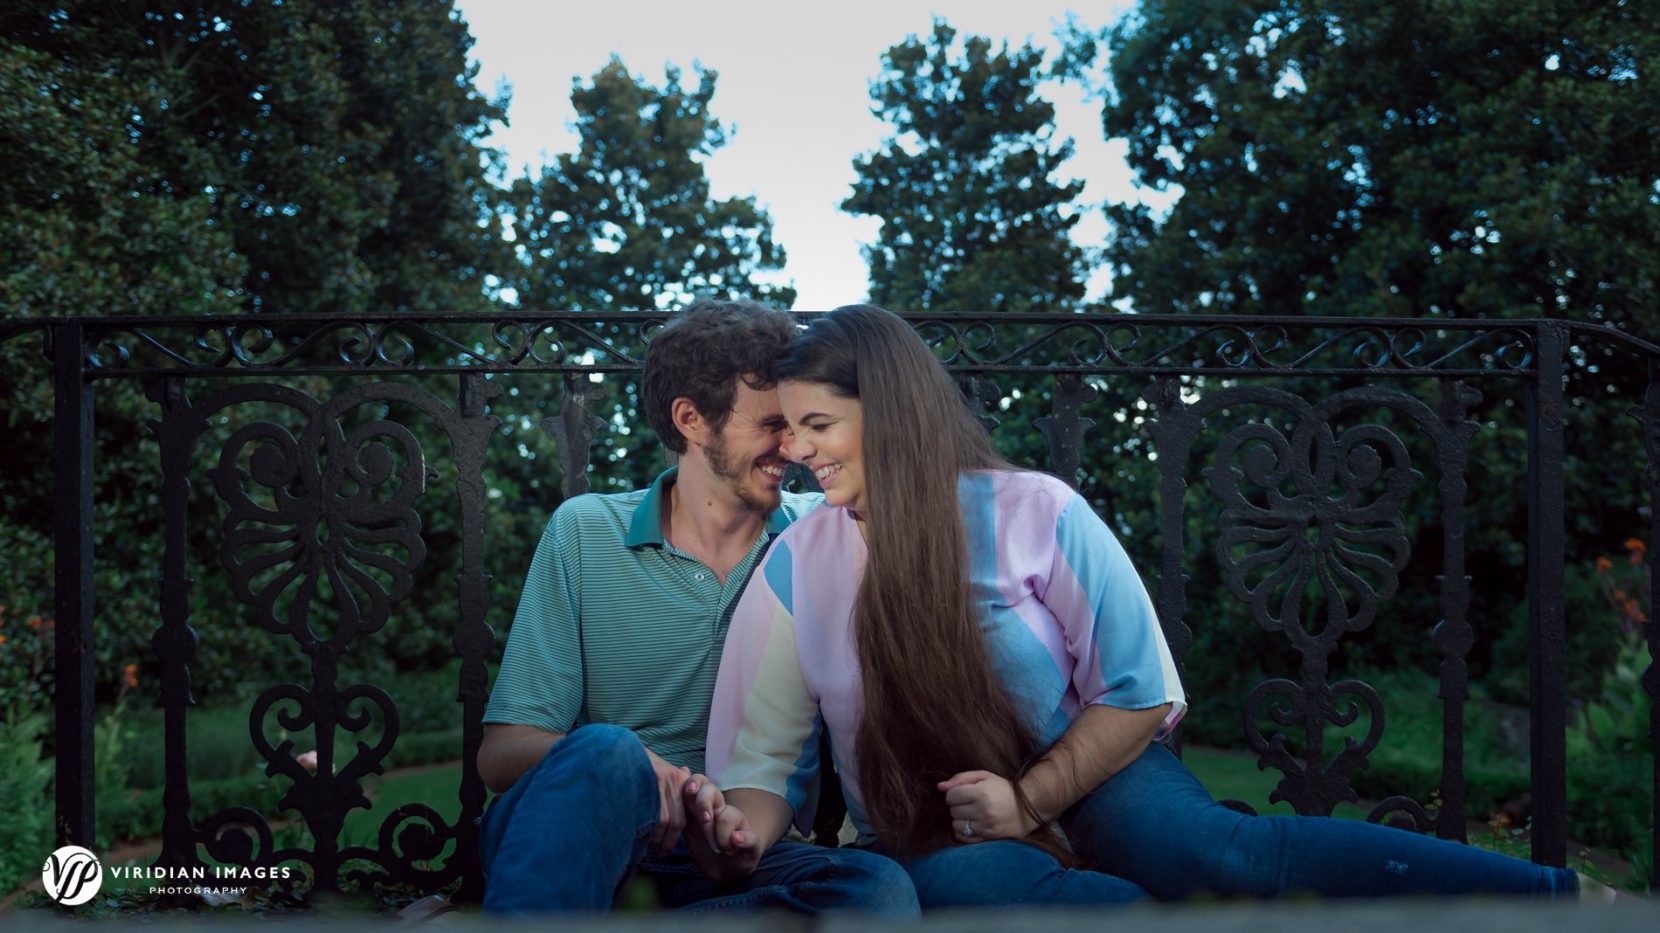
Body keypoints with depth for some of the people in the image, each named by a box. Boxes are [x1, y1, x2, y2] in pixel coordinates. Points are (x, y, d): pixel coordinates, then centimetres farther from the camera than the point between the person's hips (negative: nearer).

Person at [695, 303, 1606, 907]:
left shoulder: (1035, 513, -7)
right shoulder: (796, 567, -2)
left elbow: (1140, 694, -5)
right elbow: (764, 761, -2)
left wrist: (1030, 799, -13)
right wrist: (744, 824, -24)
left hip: (1086, 778, -1)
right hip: (931, 841, 2)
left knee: (1215, 847, -33)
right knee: (982, 886, -37)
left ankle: (1571, 900, -40)